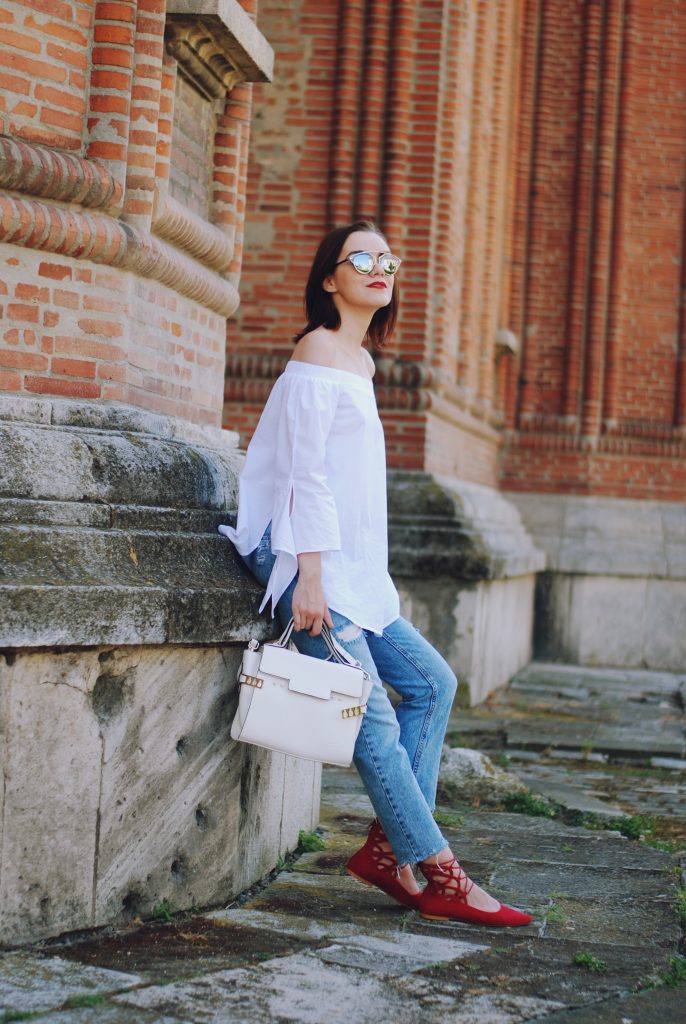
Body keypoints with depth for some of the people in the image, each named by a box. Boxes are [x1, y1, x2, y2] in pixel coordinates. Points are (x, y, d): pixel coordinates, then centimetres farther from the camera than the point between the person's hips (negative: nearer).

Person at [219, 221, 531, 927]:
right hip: (305, 556, -10)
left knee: (431, 682, 8)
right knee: (373, 717, -10)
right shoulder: (318, 348, -9)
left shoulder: (361, 361, 18)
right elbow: (303, 471, -15)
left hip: (351, 565, 10)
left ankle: (387, 847, 10)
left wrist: (364, 578, 18)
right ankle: (442, 879, -5)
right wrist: (308, 578, -20)